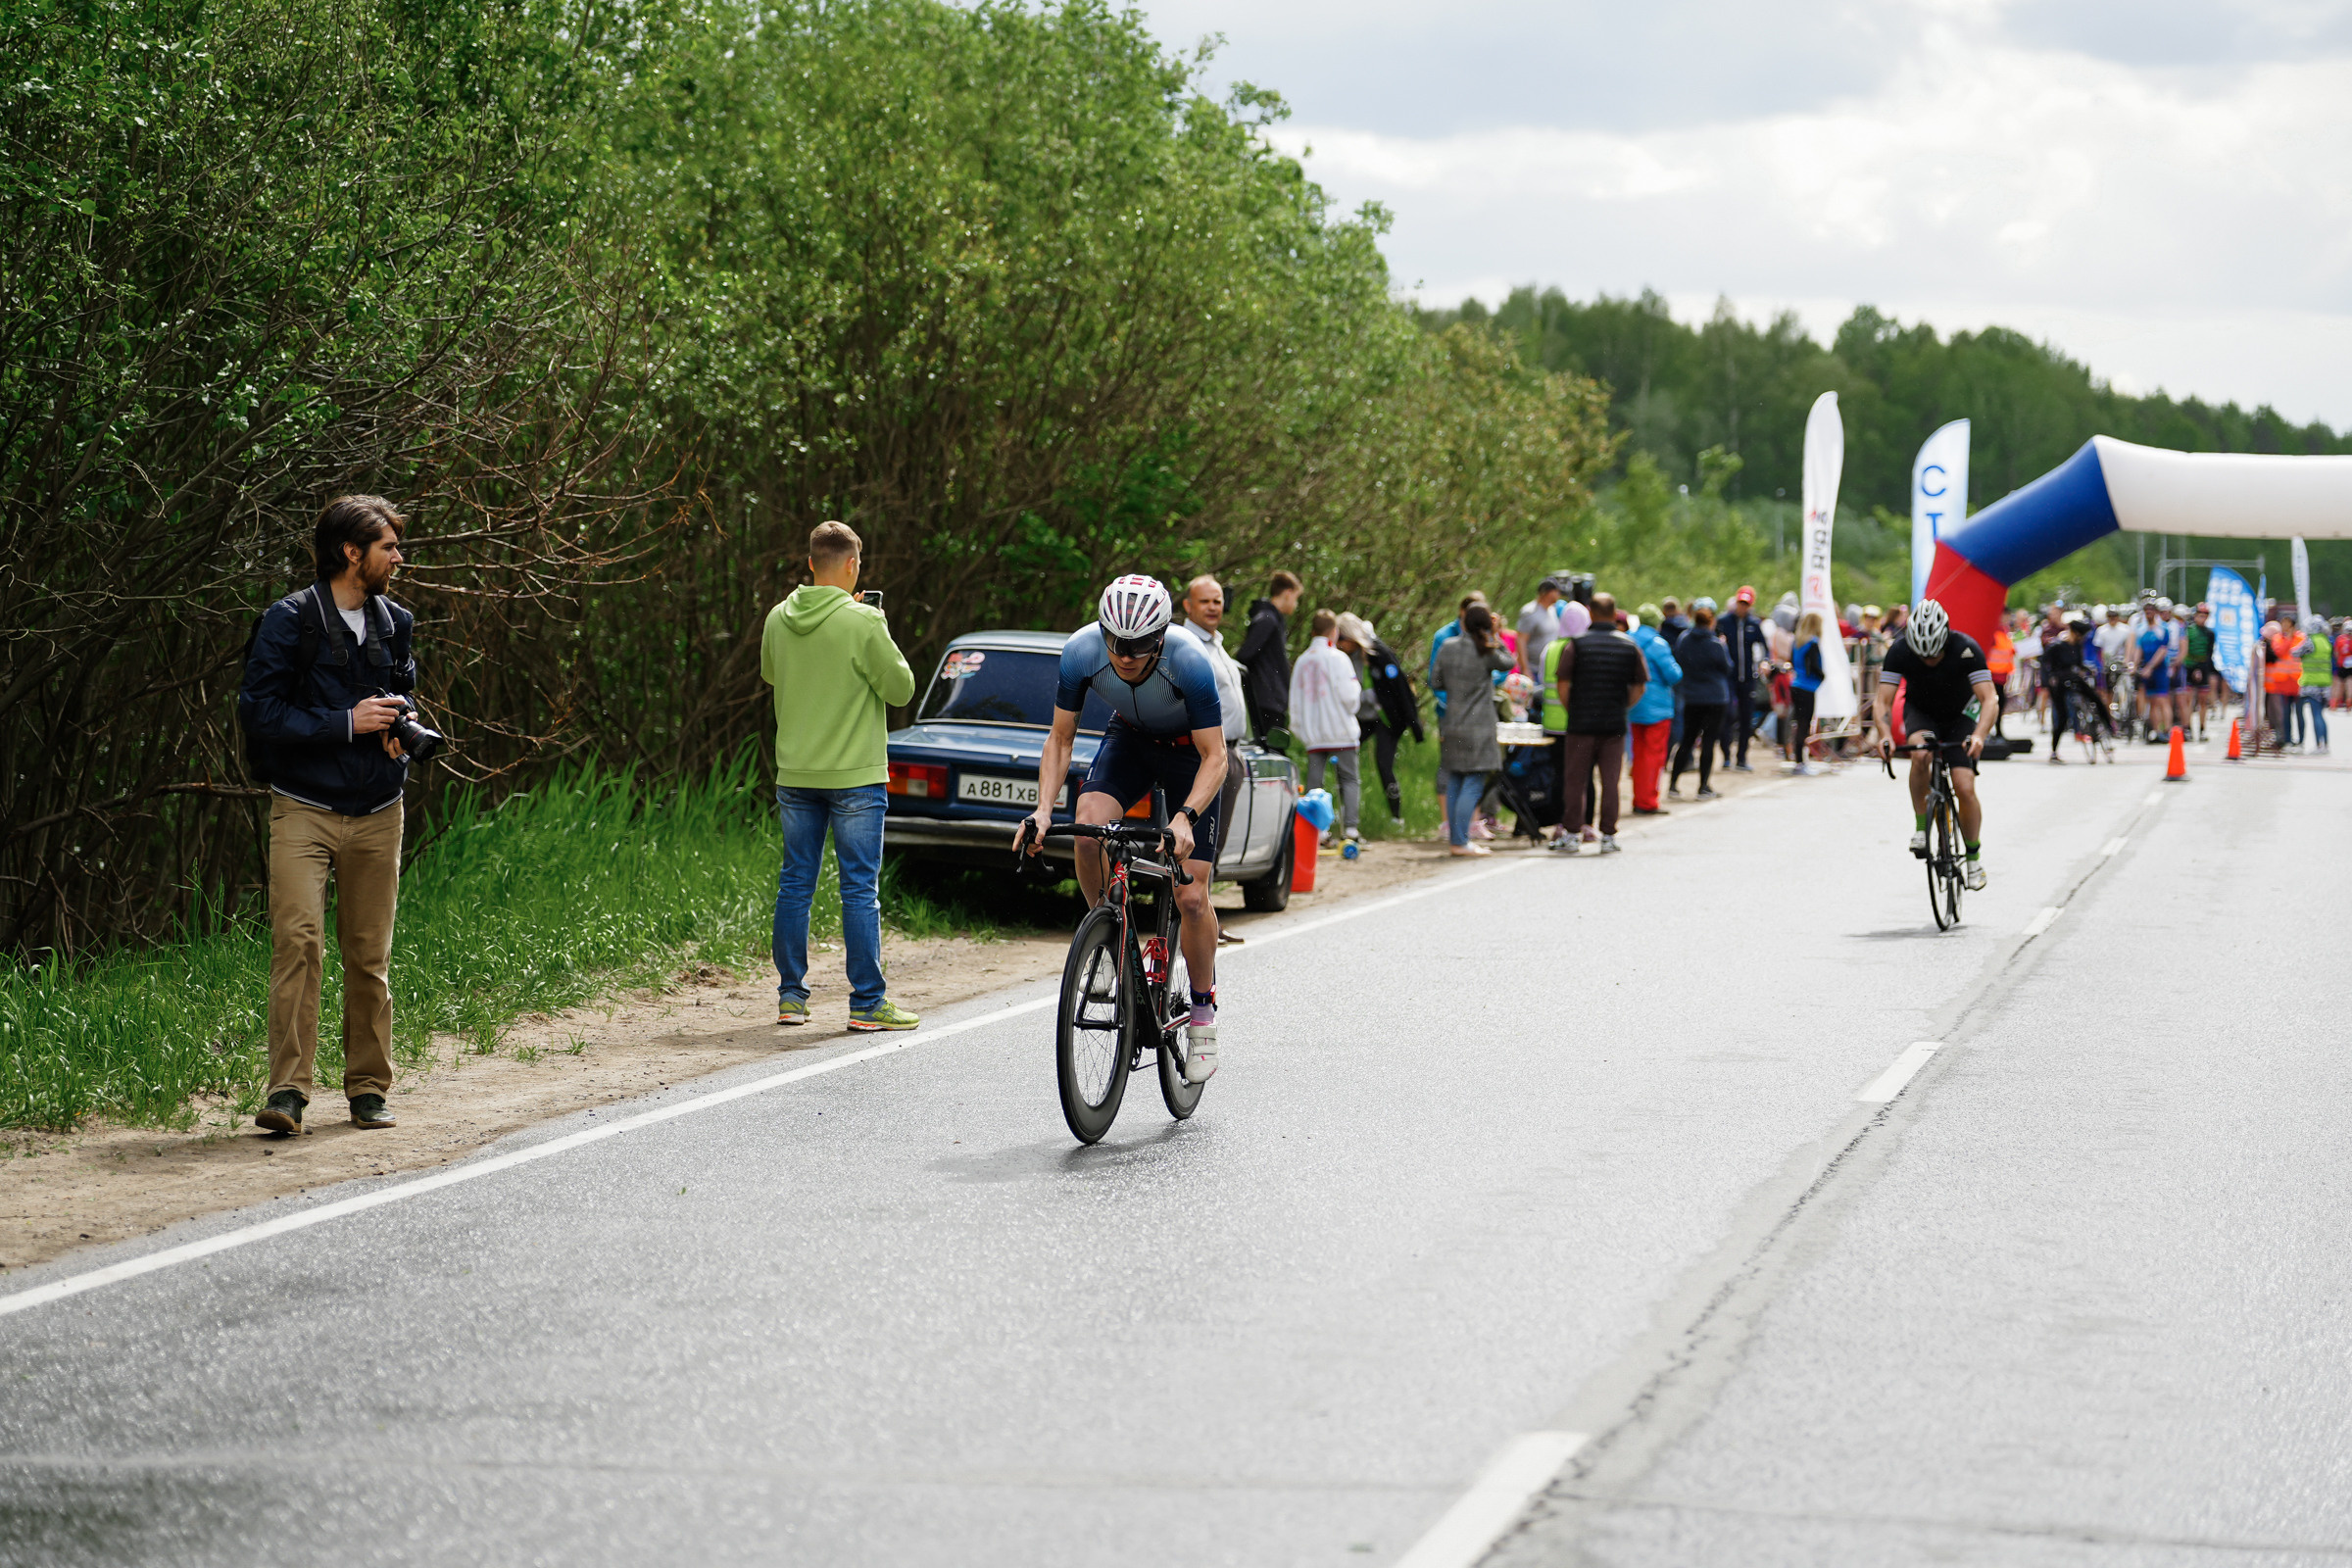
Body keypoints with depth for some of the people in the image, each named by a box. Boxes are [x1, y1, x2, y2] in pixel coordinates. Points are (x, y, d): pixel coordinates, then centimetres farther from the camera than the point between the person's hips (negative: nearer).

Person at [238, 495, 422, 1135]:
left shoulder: (396, 624, 12)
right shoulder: (289, 621, -6)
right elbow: (259, 711, -11)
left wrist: (398, 723, 3)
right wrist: (347, 722, -16)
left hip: (377, 812, 5)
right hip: (304, 810, -5)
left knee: (370, 955, 6)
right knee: (298, 940, -16)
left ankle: (368, 1089, 14)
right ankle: (288, 1090, -17)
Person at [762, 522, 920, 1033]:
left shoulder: (778, 620, 1)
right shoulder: (863, 622, -15)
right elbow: (901, 689, -10)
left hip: (795, 775, 5)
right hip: (855, 776, -5)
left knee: (795, 885, 11)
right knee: (860, 890, 0)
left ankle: (791, 996, 15)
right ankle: (867, 1002, 1)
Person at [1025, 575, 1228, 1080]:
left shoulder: (1189, 663, -35)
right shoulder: (1081, 652, -27)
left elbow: (1214, 757, -29)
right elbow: (1060, 739, -15)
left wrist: (1186, 817, -45)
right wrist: (1044, 808, -29)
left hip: (1188, 750, -3)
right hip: (1129, 739, 3)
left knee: (1191, 896, -11)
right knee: (1088, 827, -29)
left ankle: (1203, 1011, 8)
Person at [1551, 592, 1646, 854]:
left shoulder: (1577, 644, -3)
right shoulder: (1630, 646, 3)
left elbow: (1563, 685, -3)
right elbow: (1639, 688, 5)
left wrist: (1572, 712, 10)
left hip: (1581, 724, -1)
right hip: (1615, 724, 1)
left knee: (1575, 781, 6)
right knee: (1610, 782, 6)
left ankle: (1571, 834, 7)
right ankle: (1608, 836, 6)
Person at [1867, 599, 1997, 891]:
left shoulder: (1966, 649, -30)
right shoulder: (1900, 652, -26)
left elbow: (1990, 700, -35)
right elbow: (1882, 702, -27)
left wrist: (1979, 735, -53)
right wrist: (1884, 734, -47)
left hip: (1960, 715, -1)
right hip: (1920, 713, 1)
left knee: (1964, 788, -15)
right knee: (1920, 753, -34)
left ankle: (1974, 856, 5)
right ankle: (1920, 828, -19)